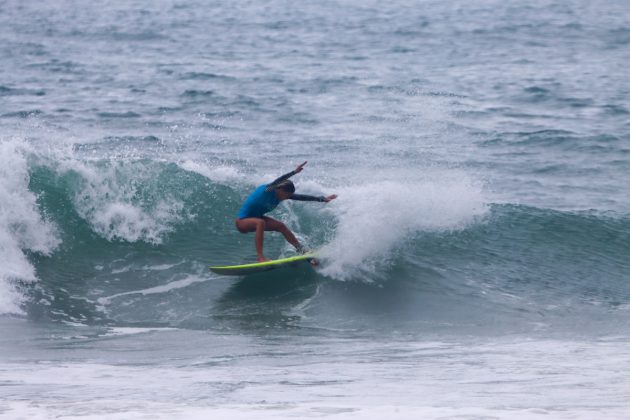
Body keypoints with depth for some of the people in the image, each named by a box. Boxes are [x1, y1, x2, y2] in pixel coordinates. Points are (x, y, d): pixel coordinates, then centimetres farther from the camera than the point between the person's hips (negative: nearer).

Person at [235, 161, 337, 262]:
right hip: (242, 221, -8)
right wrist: (294, 172, -57)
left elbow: (300, 197, 0)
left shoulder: (283, 195, -4)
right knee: (260, 223, -36)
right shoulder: (267, 190, -27)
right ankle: (260, 257, -40)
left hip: (256, 217, 9)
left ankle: (301, 249, 13)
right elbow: (278, 182, -46)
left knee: (281, 226, 1)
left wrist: (322, 199, 0)